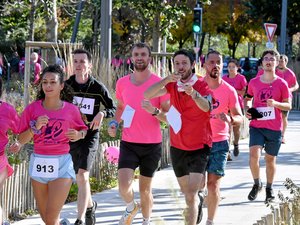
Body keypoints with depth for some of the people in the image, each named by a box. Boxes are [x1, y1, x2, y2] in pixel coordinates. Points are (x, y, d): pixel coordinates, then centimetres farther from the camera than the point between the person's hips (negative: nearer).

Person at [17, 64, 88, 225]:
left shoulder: (71, 110, -3)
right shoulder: (32, 109, -1)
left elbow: (83, 129, 13)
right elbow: (21, 140, 0)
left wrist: (78, 135, -9)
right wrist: (35, 127, -18)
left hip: (61, 164, -3)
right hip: (39, 162, 3)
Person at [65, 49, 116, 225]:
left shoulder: (98, 88, -4)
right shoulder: (66, 85, 2)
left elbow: (113, 109, 3)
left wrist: (102, 113, -17)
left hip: (90, 136, -4)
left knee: (82, 175, -17)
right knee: (81, 177, 15)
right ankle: (90, 205, 43)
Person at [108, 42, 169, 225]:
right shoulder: (122, 83, 4)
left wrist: (154, 111, -24)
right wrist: (115, 122, 3)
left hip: (152, 145, -2)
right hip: (128, 143, 2)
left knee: (145, 189, 7)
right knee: (124, 186, -13)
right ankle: (131, 207, 20)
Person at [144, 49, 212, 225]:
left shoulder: (202, 85, -14)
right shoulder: (172, 85, 0)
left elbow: (206, 107, -36)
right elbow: (147, 95, -15)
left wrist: (194, 94, -57)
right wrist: (166, 79, -30)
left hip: (199, 147, -5)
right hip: (178, 147, 5)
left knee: (191, 194, -18)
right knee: (186, 191, 23)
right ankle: (198, 203, 54)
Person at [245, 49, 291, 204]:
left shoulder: (281, 84, -2)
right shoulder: (254, 82, 3)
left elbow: (288, 105, 0)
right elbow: (248, 99, 20)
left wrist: (276, 103, -20)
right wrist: (246, 111, 1)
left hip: (274, 128, 0)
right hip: (256, 126, 1)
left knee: (270, 159, 9)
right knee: (254, 155, -17)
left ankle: (269, 188, 27)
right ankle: (257, 184, 6)